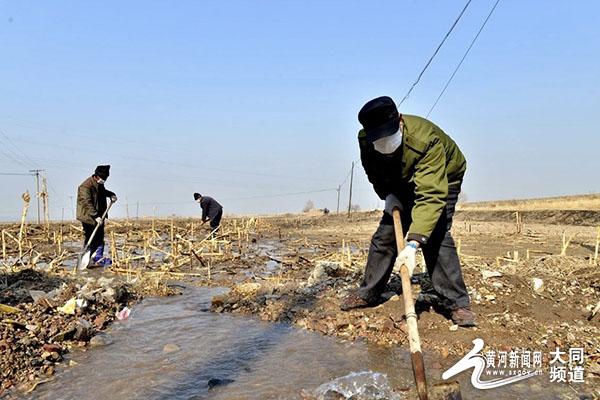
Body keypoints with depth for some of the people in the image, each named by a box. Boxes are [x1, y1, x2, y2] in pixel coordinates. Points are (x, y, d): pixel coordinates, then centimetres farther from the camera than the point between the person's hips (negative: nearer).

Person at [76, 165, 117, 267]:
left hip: (99, 216, 8)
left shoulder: (99, 184, 7)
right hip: (88, 217, -8)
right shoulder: (85, 186, -20)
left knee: (100, 238, 8)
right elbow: (87, 203, -28)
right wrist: (96, 216, -35)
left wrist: (111, 195, 12)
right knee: (89, 239, -2)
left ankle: (99, 258, 13)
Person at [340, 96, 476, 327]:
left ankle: (457, 303, -11)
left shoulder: (427, 140, -43)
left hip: (443, 179, -5)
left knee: (436, 237, -21)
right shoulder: (365, 140, -25)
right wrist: (387, 195, -16)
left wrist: (413, 244, -56)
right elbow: (373, 172, 0)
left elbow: (431, 195, -49)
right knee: (385, 233, 2)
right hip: (403, 183, 5)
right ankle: (367, 293, 15)